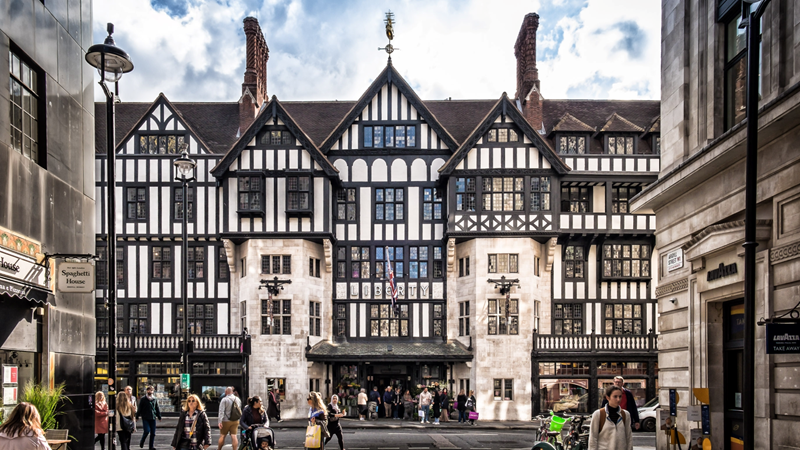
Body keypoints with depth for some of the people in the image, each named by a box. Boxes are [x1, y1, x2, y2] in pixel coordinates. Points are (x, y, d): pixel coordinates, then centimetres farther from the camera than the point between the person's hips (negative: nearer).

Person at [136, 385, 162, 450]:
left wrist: (159, 416, 17)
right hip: (145, 418, -4)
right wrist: (137, 416, -3)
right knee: (147, 431, -14)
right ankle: (141, 442, 12)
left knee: (153, 433, 2)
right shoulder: (143, 399, -1)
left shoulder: (154, 399, 10)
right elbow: (139, 408, 0)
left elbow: (157, 408, 18)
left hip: (153, 418, 4)